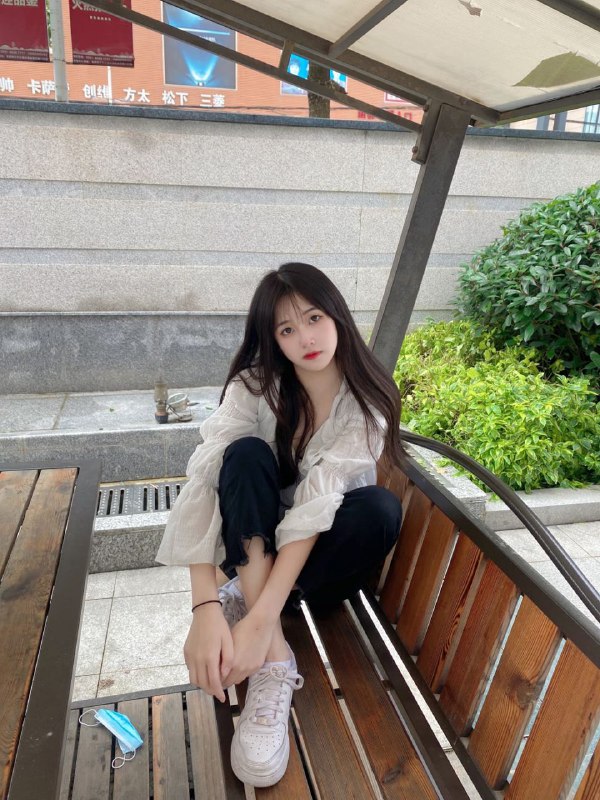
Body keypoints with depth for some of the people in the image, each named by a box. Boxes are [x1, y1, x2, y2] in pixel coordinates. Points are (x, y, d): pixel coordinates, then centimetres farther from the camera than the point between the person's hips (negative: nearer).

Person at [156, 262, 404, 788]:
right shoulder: (254, 386, -15)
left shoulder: (367, 400, -18)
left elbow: (316, 504, -30)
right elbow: (204, 481, -29)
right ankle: (276, 663, -33)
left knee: (379, 509, -32)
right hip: (254, 540, 1)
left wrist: (258, 619, -39)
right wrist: (205, 608, -41)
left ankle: (245, 598, -17)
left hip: (321, 549, 0)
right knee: (247, 455, -30)